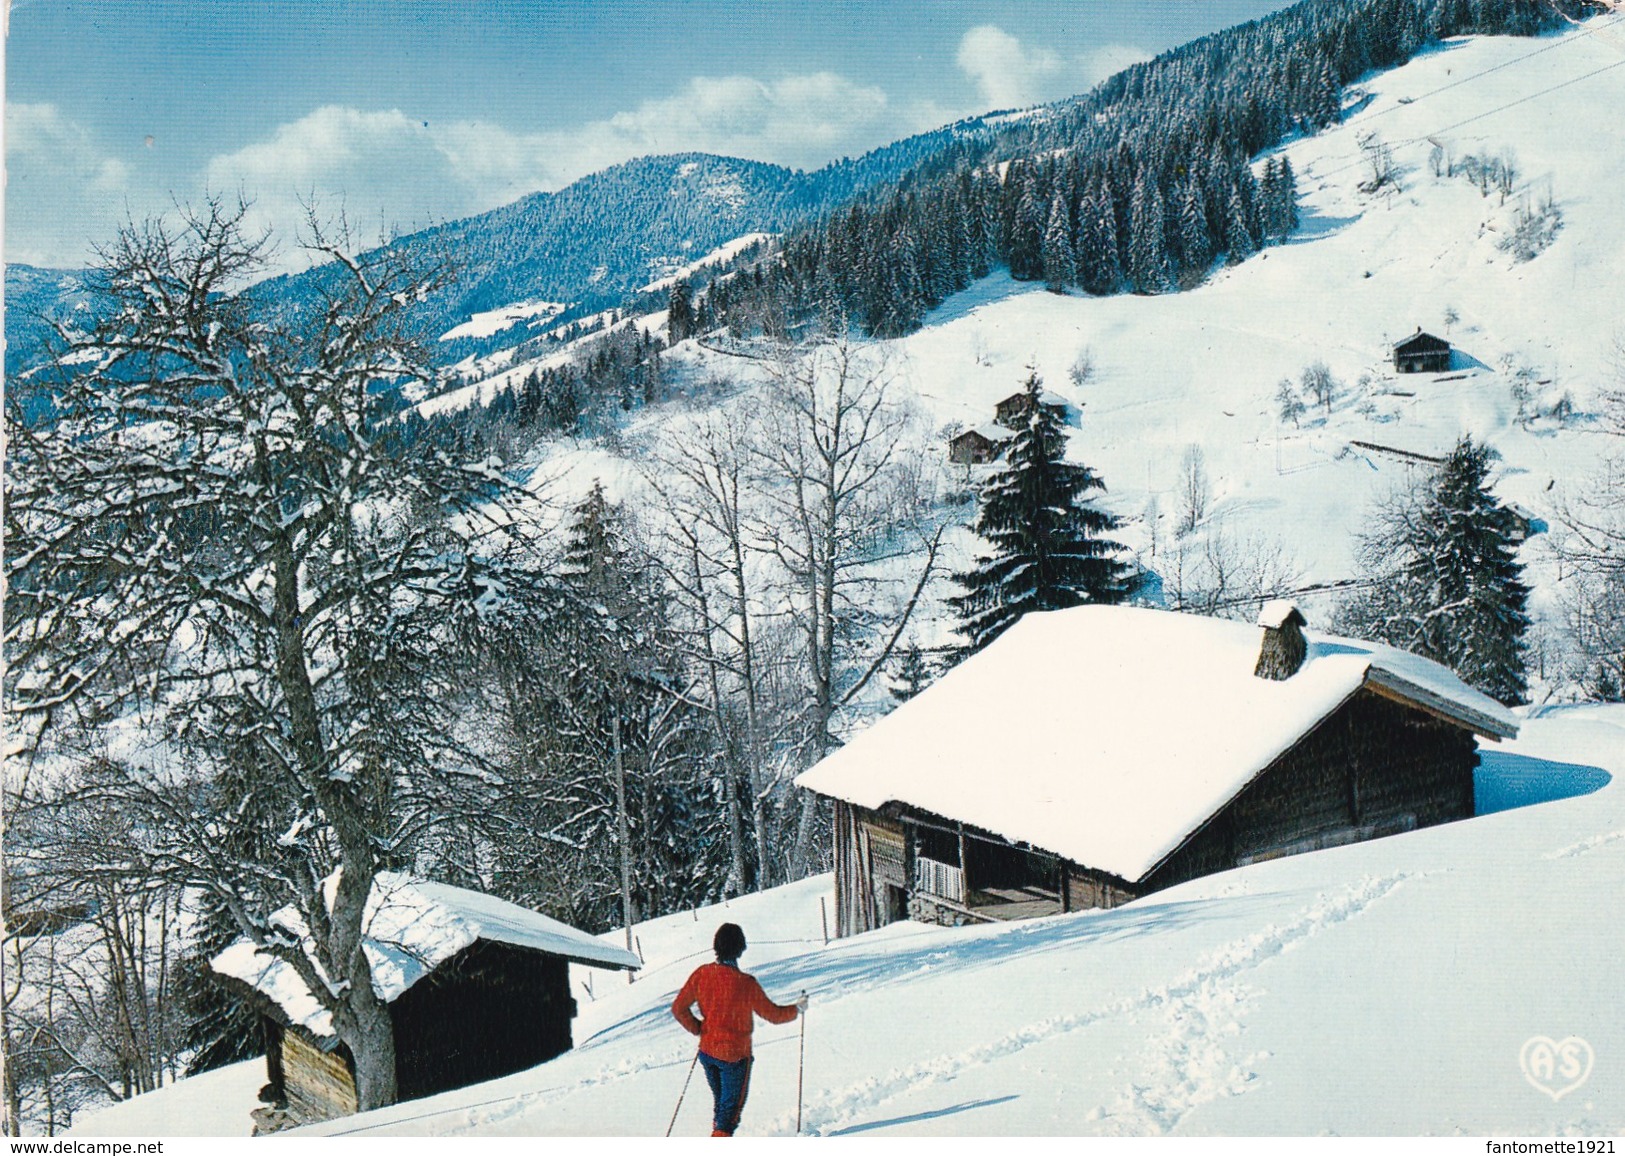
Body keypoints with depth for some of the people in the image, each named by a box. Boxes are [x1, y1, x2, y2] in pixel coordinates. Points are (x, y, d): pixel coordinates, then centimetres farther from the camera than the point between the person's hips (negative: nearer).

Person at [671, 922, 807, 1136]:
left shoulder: (701, 974, -9)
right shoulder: (746, 984, -22)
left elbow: (678, 1008, -4)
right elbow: (773, 1014, -12)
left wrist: (698, 1029, 9)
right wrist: (797, 1009, 6)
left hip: (707, 1051, 5)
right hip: (735, 1055, -5)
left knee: (720, 1101, 24)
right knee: (731, 1107, 7)